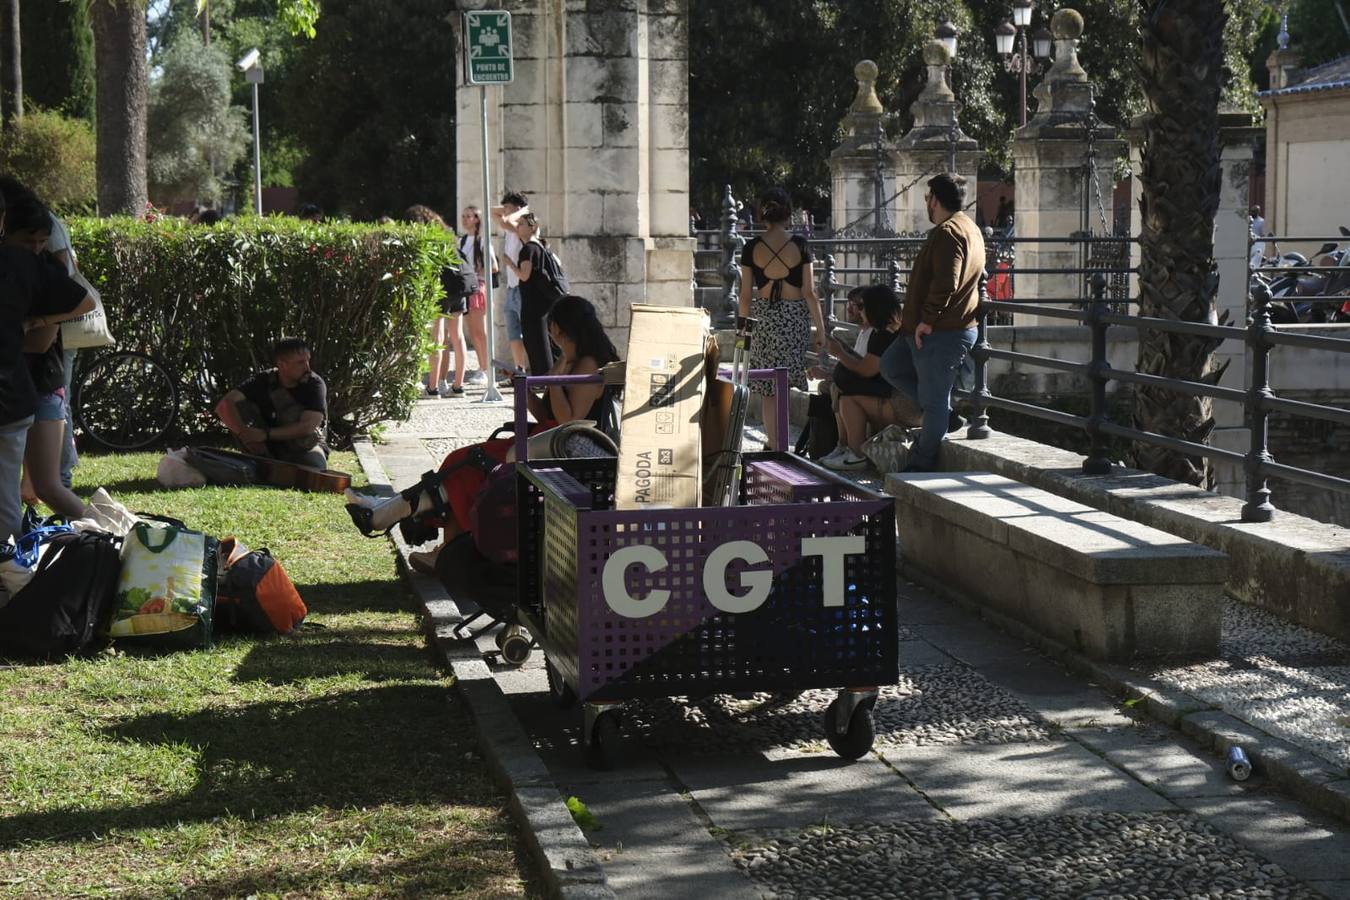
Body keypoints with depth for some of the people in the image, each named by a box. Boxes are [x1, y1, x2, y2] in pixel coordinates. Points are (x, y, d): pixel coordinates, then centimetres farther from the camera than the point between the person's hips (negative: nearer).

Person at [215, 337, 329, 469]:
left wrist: (266, 434, -35)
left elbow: (308, 427, -29)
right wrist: (243, 432, -38)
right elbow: (224, 405, -21)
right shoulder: (264, 381, -11)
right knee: (238, 406, -17)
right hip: (270, 448, 4)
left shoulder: (315, 384, -17)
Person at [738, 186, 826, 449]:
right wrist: (821, 329, 3)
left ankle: (774, 446, 7)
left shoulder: (752, 247, -3)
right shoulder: (800, 245, -4)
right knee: (784, 383, 12)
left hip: (763, 318, 0)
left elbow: (746, 296, 1)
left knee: (768, 388, 6)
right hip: (795, 317, 0)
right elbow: (809, 293, -4)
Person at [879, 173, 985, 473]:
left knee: (932, 400, -2)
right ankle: (944, 415, 19)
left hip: (941, 333, -11)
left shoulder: (948, 232, -18)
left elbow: (945, 283, -28)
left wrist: (927, 320, -21)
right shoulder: (968, 229, 17)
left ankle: (922, 464, 6)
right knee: (891, 365, 20)